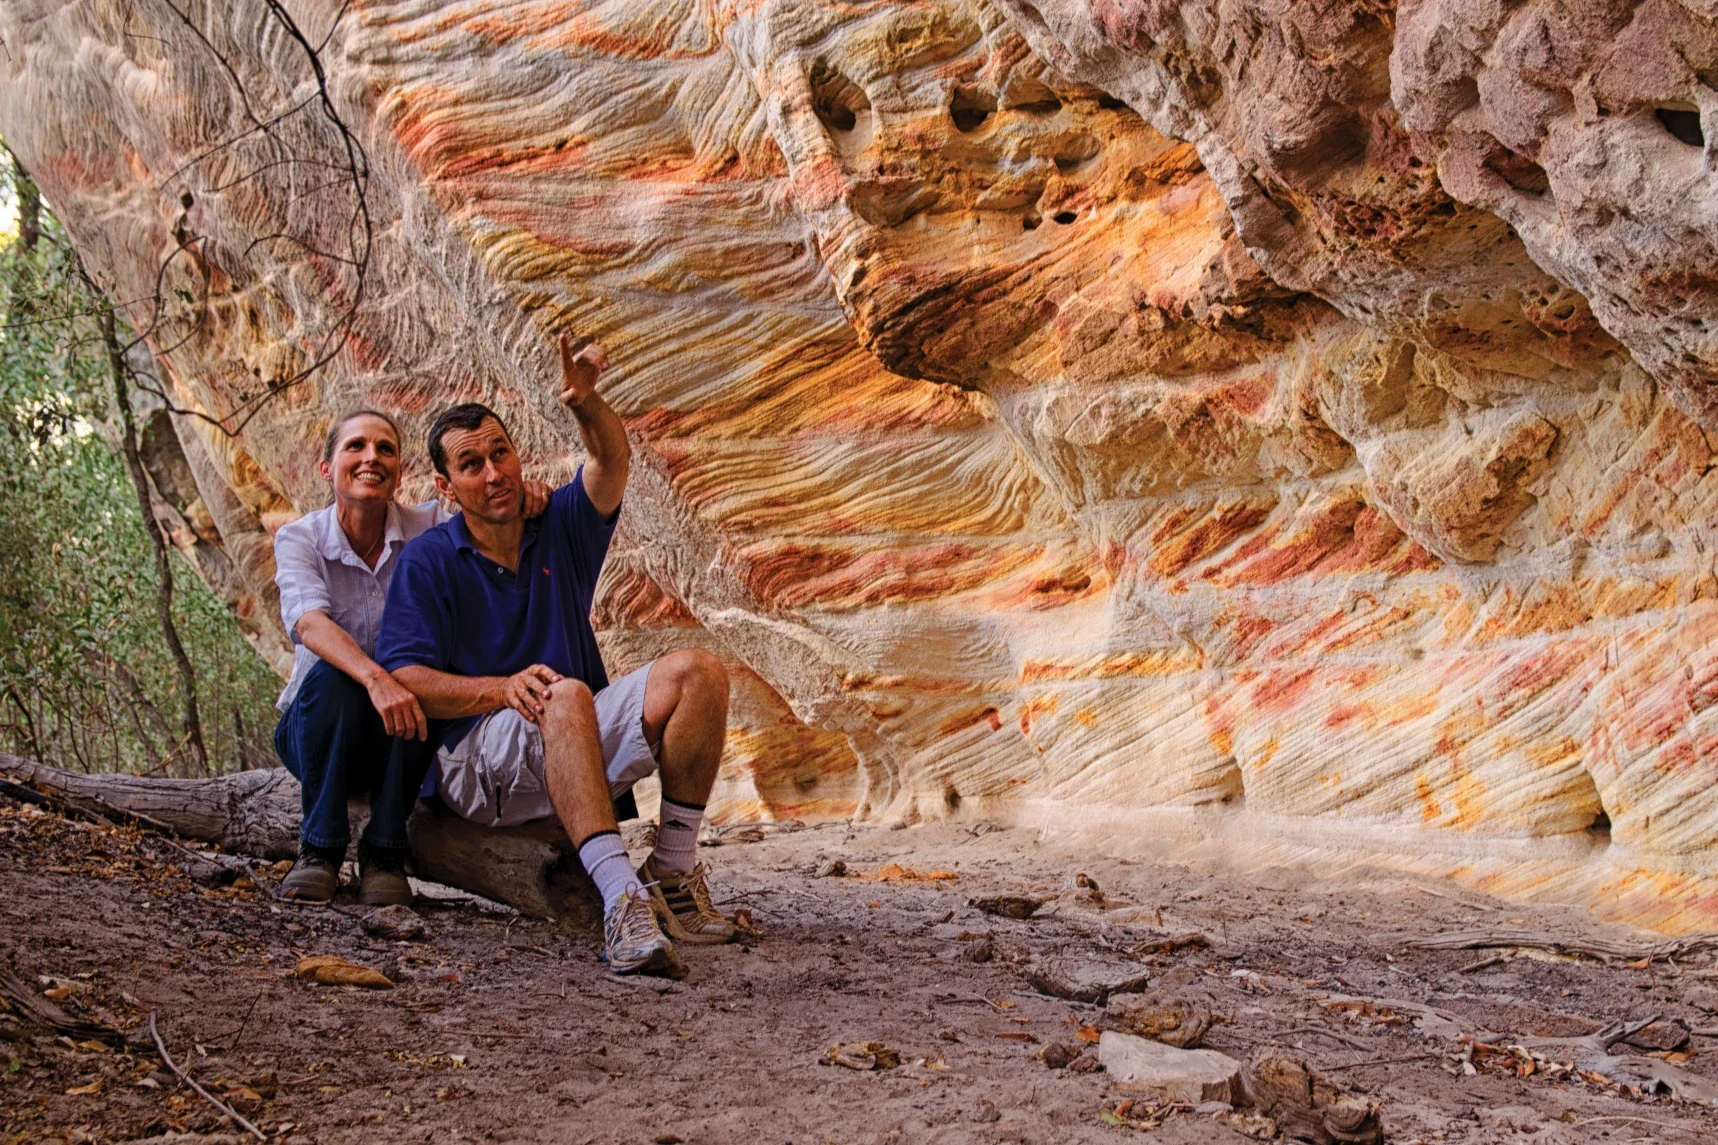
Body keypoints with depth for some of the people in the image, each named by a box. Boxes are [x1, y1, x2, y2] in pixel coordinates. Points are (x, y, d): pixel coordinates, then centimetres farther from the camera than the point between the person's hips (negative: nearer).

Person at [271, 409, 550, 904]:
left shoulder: (428, 527, -5)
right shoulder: (299, 539, -9)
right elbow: (308, 622, -27)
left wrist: (527, 498, -39)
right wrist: (375, 678, -46)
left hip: (401, 737, 1)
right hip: (317, 728, -1)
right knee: (331, 676, -32)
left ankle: (384, 852, -17)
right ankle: (319, 849, -17)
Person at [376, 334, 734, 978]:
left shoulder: (559, 527, 12)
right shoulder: (428, 561, 2)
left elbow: (612, 462, -9)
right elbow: (403, 681, -9)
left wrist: (585, 403, -32)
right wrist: (504, 689, -25)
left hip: (583, 748, 5)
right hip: (477, 763, -4)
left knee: (697, 673, -19)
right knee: (566, 697, -38)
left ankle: (673, 871, -18)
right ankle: (622, 903, -56)